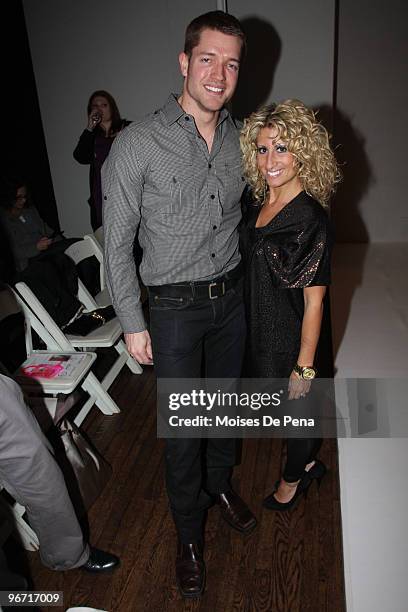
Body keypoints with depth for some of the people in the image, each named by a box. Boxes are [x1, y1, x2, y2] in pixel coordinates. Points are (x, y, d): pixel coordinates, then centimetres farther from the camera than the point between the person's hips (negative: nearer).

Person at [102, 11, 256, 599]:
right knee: (182, 428, 6)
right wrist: (133, 322, -9)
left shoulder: (240, 137, 1)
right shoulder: (138, 144, -15)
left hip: (232, 298, 5)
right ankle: (189, 533, 31)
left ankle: (221, 482, 50)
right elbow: (117, 242, -10)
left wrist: (246, 282, 14)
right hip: (175, 307, -4)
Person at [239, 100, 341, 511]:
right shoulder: (257, 205, -1)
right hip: (258, 330, 7)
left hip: (290, 336, -7)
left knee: (294, 408, 17)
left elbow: (314, 301, -20)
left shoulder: (309, 218, -22)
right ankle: (308, 462, 51)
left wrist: (304, 365, -17)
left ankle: (293, 478, 45)